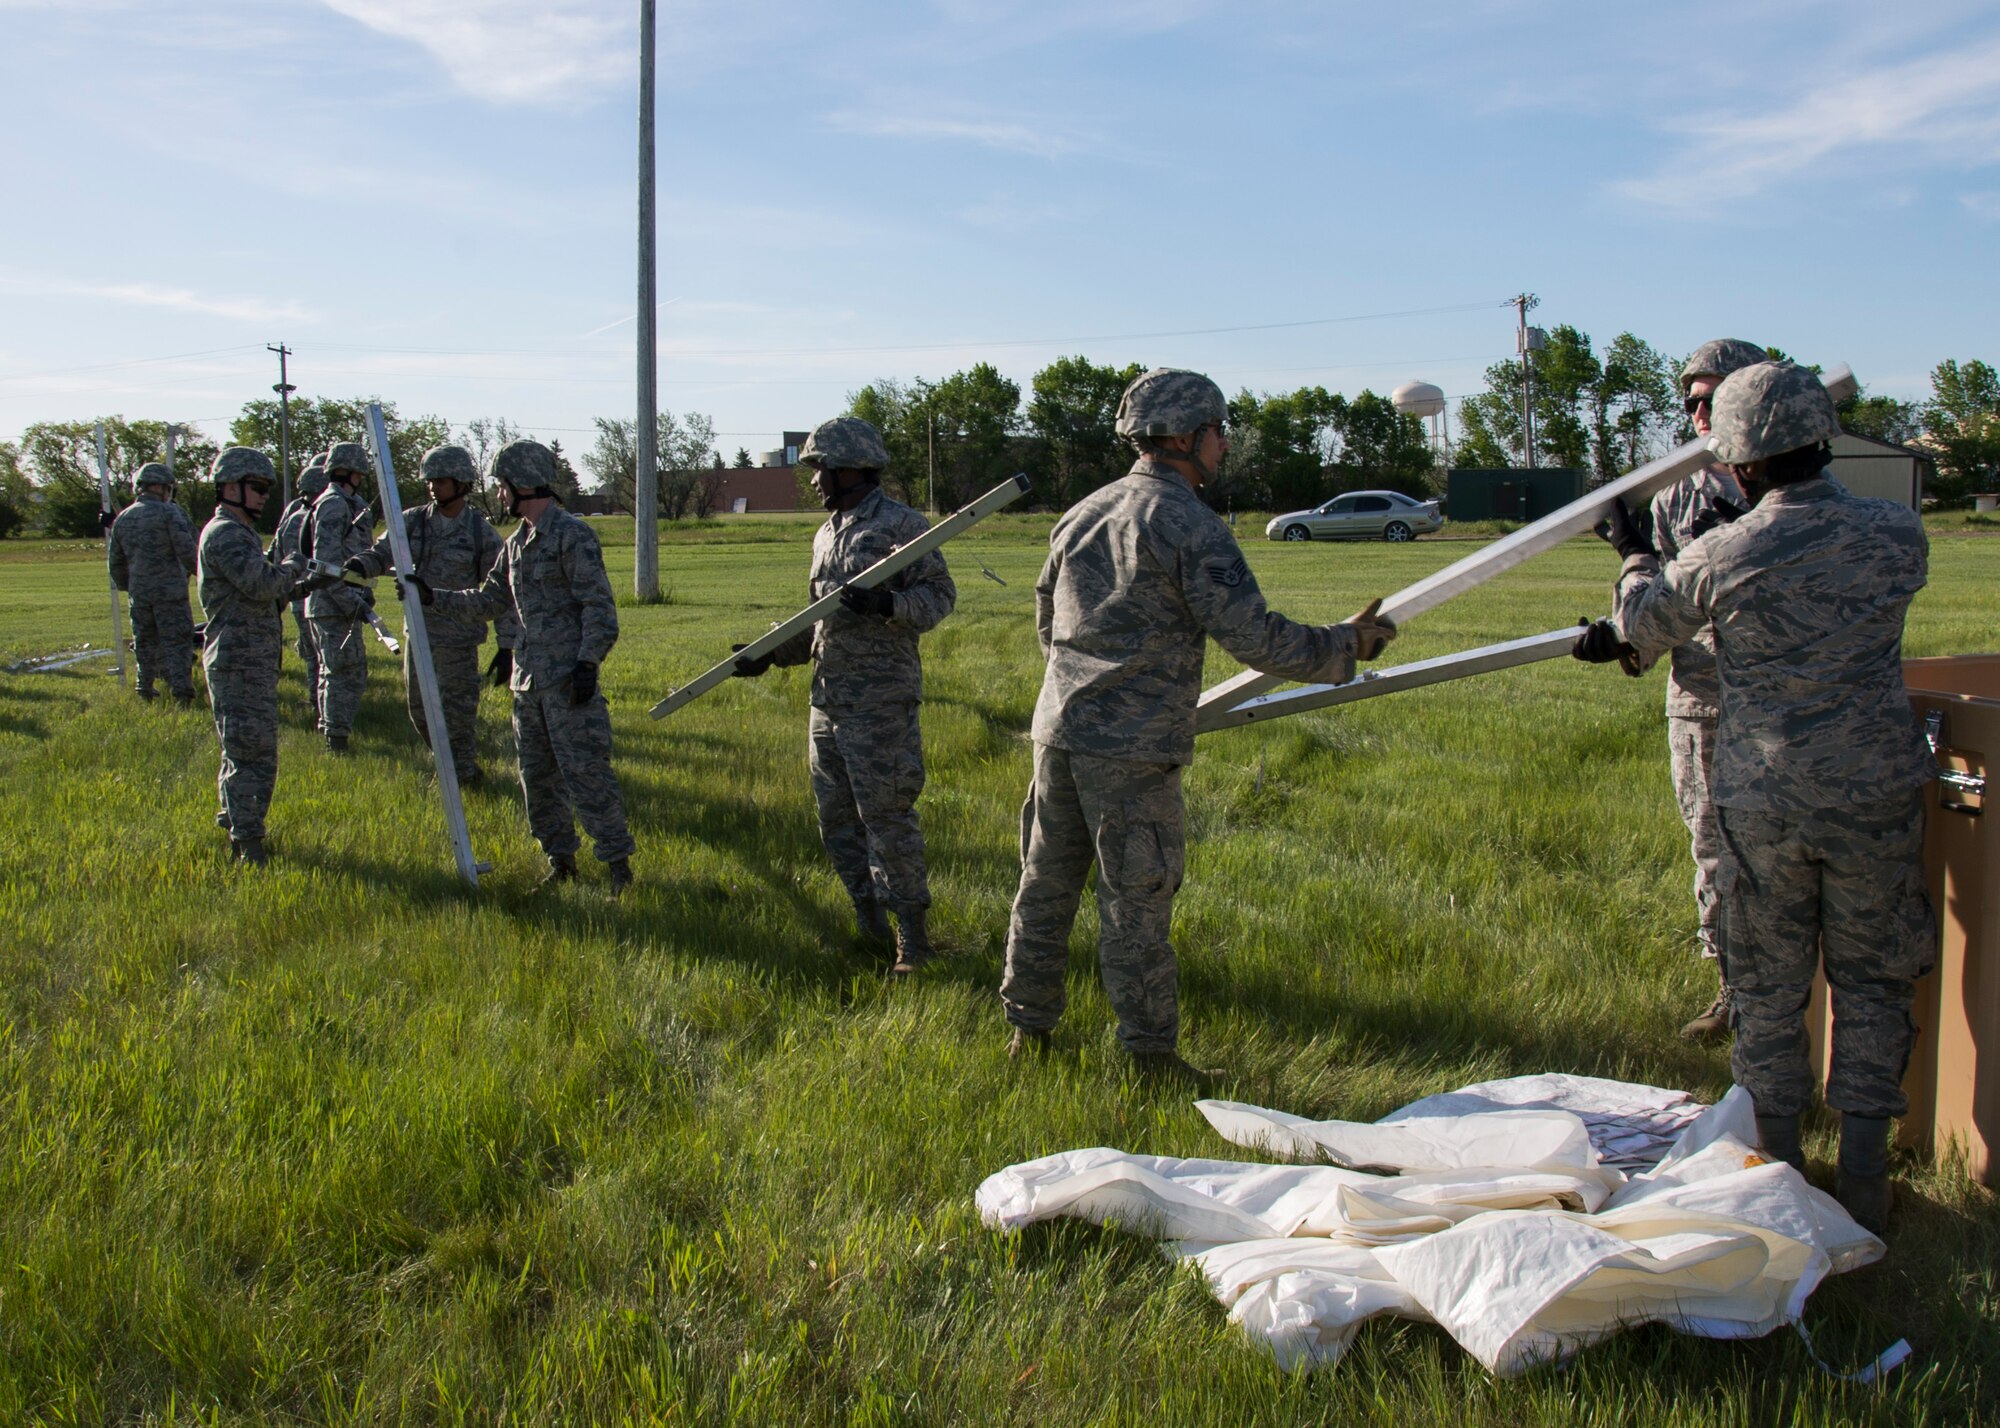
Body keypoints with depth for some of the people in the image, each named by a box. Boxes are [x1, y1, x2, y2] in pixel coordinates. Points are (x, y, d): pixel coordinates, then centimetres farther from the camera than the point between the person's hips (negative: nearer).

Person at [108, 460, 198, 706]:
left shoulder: (122, 518, 12)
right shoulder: (169, 512, -8)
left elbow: (115, 562, 16)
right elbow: (186, 550, -15)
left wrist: (126, 587, 29)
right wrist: (199, 571, 2)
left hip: (139, 592, 5)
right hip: (170, 591, -5)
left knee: (145, 642, 15)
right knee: (177, 643, -4)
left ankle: (145, 692, 20)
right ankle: (182, 693, -11)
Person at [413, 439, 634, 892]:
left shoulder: (572, 535, -9)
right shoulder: (516, 543, 17)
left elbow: (599, 605, -13)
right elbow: (488, 601, 23)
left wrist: (588, 661, -20)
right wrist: (433, 597, 14)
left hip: (568, 679, -9)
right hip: (528, 680, 9)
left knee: (584, 770, -10)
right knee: (537, 775, 10)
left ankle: (618, 863, -6)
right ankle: (560, 861, 19)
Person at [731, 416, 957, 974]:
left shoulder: (902, 525, -8)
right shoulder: (827, 534, 17)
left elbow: (939, 595, -12)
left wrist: (886, 604, -28)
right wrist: (772, 653, 12)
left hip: (880, 702, -9)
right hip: (827, 698, 9)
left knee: (887, 817, -7)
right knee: (837, 817, 12)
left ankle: (913, 937, 1)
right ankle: (869, 923, 24)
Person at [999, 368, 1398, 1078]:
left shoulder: (1083, 513, 13)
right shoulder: (1189, 526, -12)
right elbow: (1254, 638, -15)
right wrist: (1346, 644, -2)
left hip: (1058, 729, 7)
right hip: (1132, 750, -7)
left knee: (1046, 883, 15)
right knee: (1135, 902, 0)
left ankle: (1028, 1025, 26)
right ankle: (1151, 1054, 9)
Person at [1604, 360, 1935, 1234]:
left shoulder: (1722, 558, -12)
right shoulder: (1898, 536, -5)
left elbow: (1643, 630, 7)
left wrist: (1636, 559, 28)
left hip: (1763, 803, -1)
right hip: (1874, 796, 1)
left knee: (1769, 987, 13)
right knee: (1871, 982, 12)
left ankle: (1778, 1170, 22)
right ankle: (1863, 1183, 15)